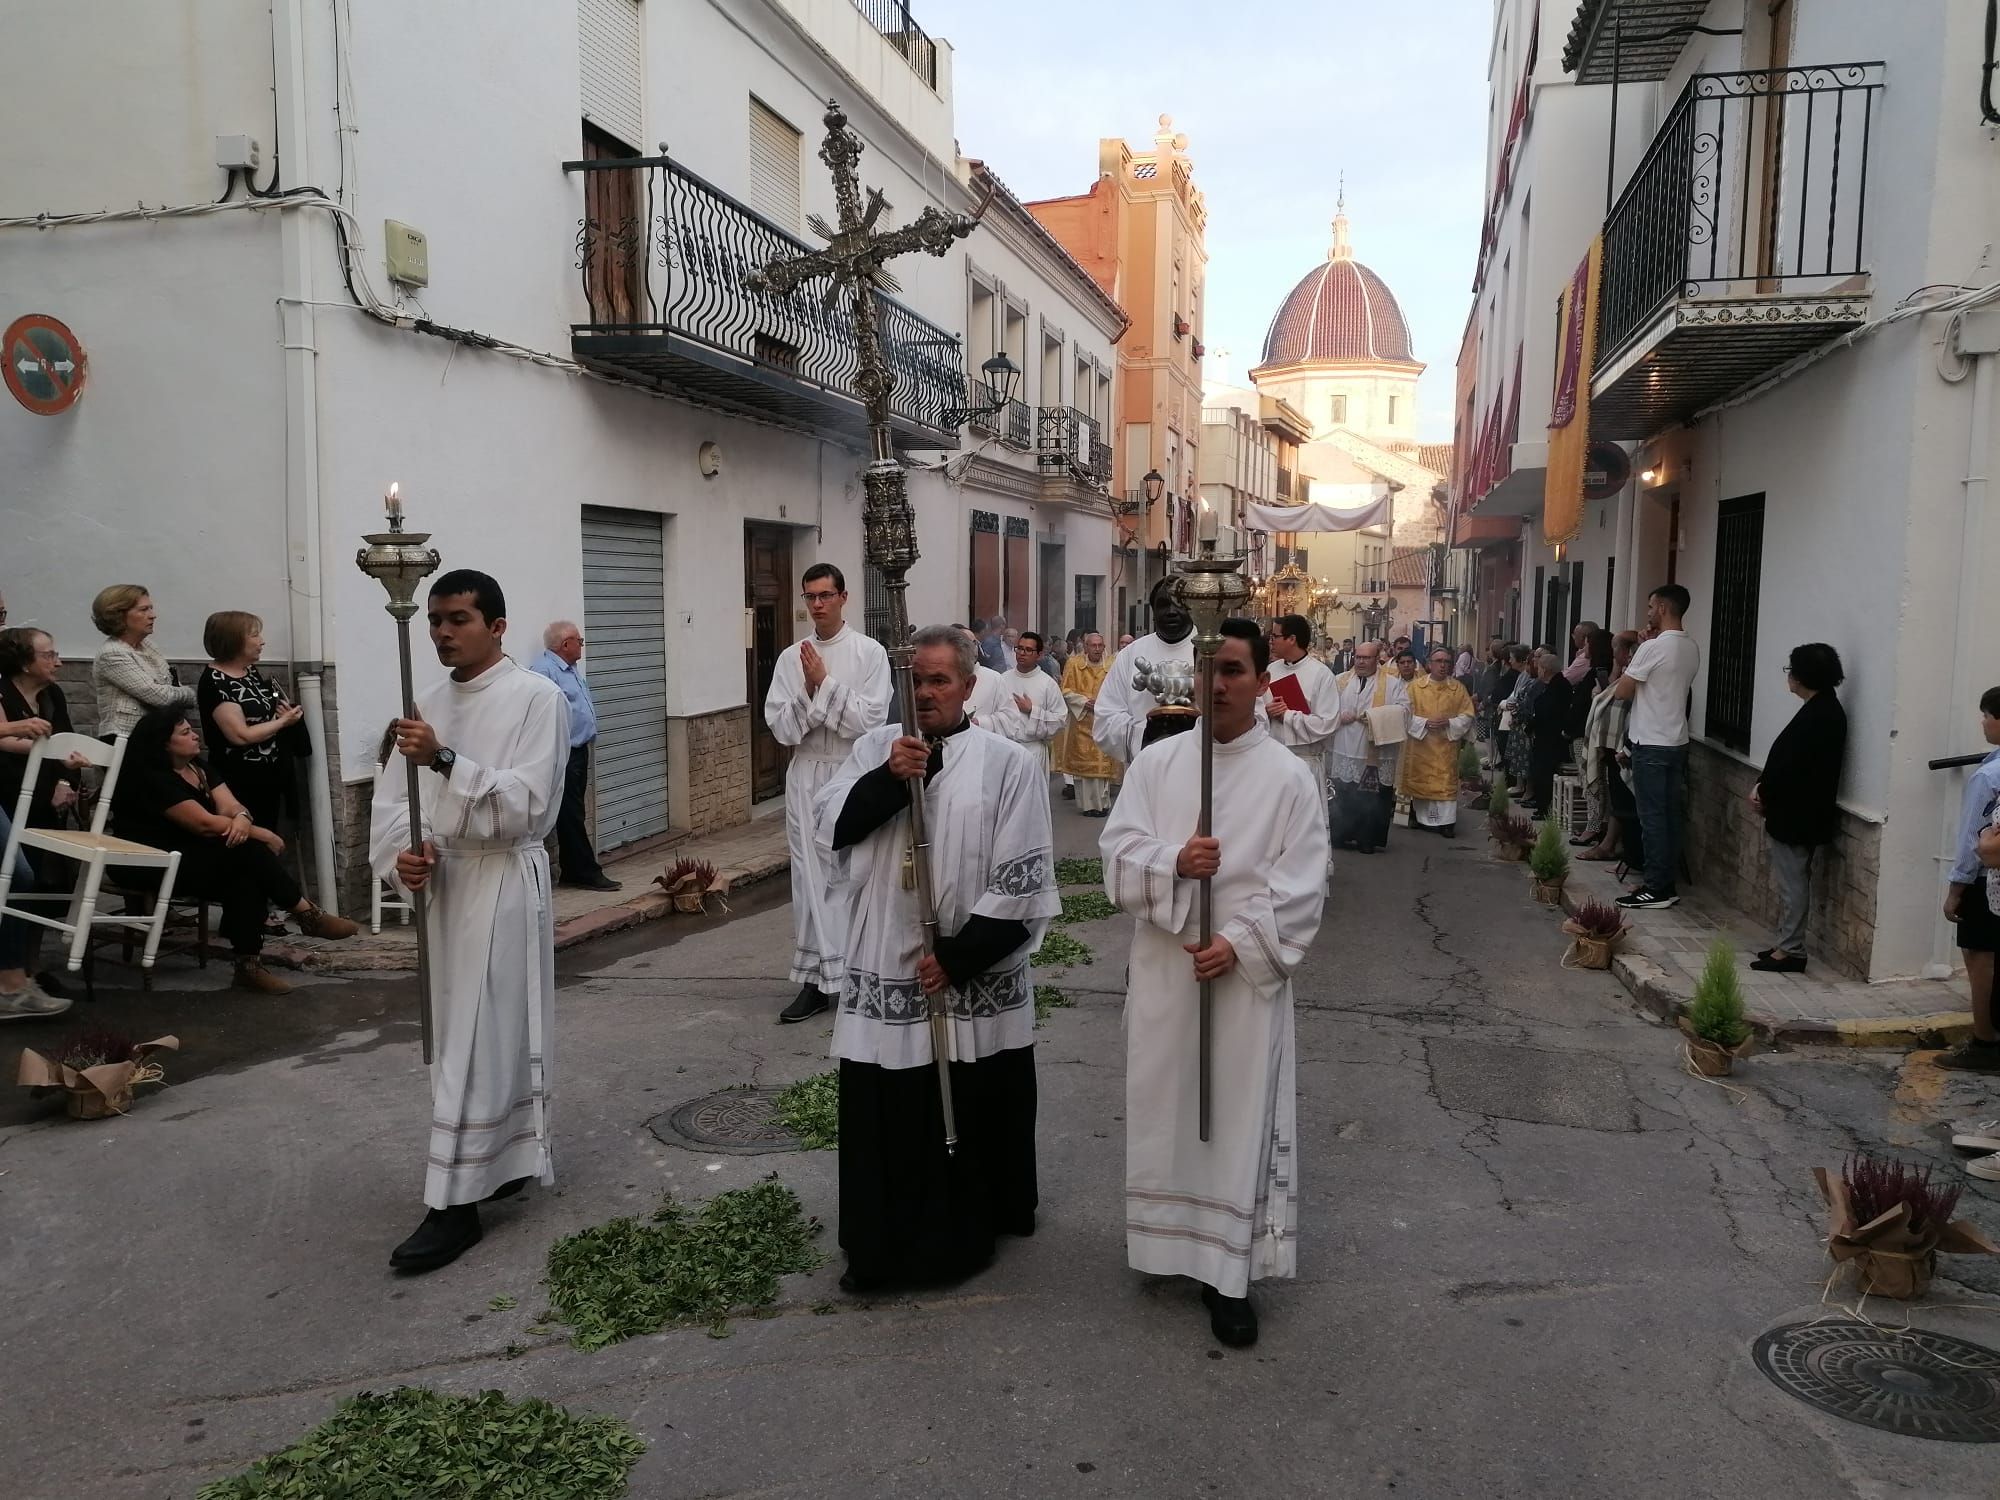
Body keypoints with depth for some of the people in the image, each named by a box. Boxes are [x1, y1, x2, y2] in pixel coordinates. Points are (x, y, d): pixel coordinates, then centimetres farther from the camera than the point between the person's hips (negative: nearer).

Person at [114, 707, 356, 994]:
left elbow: (231, 806, -1)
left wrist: (241, 819, -27)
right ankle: (308, 915, -17)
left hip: (197, 856, 8)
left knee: (246, 874, -25)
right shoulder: (153, 779, -17)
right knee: (249, 850, -26)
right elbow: (205, 823, -24)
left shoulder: (199, 767, 10)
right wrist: (263, 835, -19)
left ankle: (249, 963, -28)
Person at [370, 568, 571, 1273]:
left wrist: (446, 761, -28)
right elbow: (391, 797, 7)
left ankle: (455, 1201, 1)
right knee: (494, 1031, 16)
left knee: (475, 1042, -5)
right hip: (442, 881, 7)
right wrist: (399, 855, -13)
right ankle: (511, 1158, 31)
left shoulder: (537, 698, -10)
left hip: (504, 881, -6)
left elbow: (525, 804, -18)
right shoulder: (429, 705, 10)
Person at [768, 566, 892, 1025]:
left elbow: (870, 720, -12)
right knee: (810, 878, 4)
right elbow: (782, 729, 0)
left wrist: (826, 683, -14)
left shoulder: (869, 652, -4)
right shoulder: (792, 657, 5)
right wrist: (808, 691, -15)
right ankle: (817, 978, 11)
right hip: (806, 776, 3)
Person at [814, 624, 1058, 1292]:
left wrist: (957, 957, -11)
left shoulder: (1008, 765, -5)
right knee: (883, 1122, 10)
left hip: (975, 986, -2)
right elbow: (830, 830, -3)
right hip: (883, 977, 2)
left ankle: (961, 1237, 31)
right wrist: (888, 778, -18)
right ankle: (881, 1247, 27)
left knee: (969, 1120, 10)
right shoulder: (876, 749, 6)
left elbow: (1021, 882, -8)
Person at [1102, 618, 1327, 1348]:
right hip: (1161, 968, 3)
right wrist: (1172, 862, -21)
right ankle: (1165, 1239, 33)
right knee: (1163, 1108, 13)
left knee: (1238, 1118, 3)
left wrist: (1239, 942, -17)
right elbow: (1117, 852, -2)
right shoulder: (1155, 761, 2)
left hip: (1246, 974, -2)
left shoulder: (1289, 776, -4)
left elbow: (1302, 885, -8)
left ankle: (1227, 1272, 13)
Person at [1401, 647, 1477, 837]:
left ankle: (1446, 821, 0)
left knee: (1445, 783, -3)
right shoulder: (1415, 686, 1)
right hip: (1420, 745, 0)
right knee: (1420, 781, 5)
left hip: (1446, 747, 0)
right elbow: (1406, 714, -2)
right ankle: (1420, 816, 19)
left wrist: (1448, 723, -15)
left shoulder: (1459, 688, 3)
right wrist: (1425, 723, -17)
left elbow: (1467, 716, 3)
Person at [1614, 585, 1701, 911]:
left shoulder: (1652, 648, -16)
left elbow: (1622, 691, -11)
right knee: (1669, 815, 10)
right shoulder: (1692, 649, 10)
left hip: (1651, 744, -8)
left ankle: (1655, 889, -1)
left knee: (1652, 817, -4)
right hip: (1677, 742, 8)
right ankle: (1667, 884, 15)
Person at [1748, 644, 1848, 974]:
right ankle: (1787, 943, 23)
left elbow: (1789, 764, -22)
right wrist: (1763, 786, 3)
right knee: (1794, 880, 15)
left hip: (1795, 814, -10)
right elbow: (1789, 757, 12)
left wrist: (1763, 792, -7)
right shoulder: (1827, 709, 11)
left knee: (1792, 881, -3)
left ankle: (1790, 950, 4)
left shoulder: (1816, 715, -21)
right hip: (1805, 811, 10)